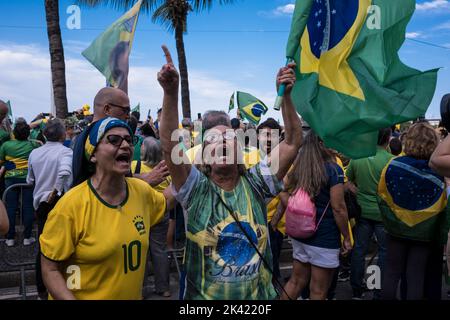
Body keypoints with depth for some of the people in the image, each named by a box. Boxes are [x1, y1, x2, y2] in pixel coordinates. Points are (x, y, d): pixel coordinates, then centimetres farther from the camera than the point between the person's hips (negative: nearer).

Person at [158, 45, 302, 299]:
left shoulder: (256, 183, -5)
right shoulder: (197, 189, -11)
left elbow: (293, 143, -11)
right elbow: (170, 146, -25)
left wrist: (286, 95, -20)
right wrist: (171, 93, -35)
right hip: (205, 296, -2)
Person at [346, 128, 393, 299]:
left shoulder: (356, 157, -3)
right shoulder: (390, 159, -15)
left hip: (362, 211, 4)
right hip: (383, 213, -3)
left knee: (359, 250, 12)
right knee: (385, 252, 10)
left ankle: (356, 291, 24)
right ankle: (380, 293, 19)